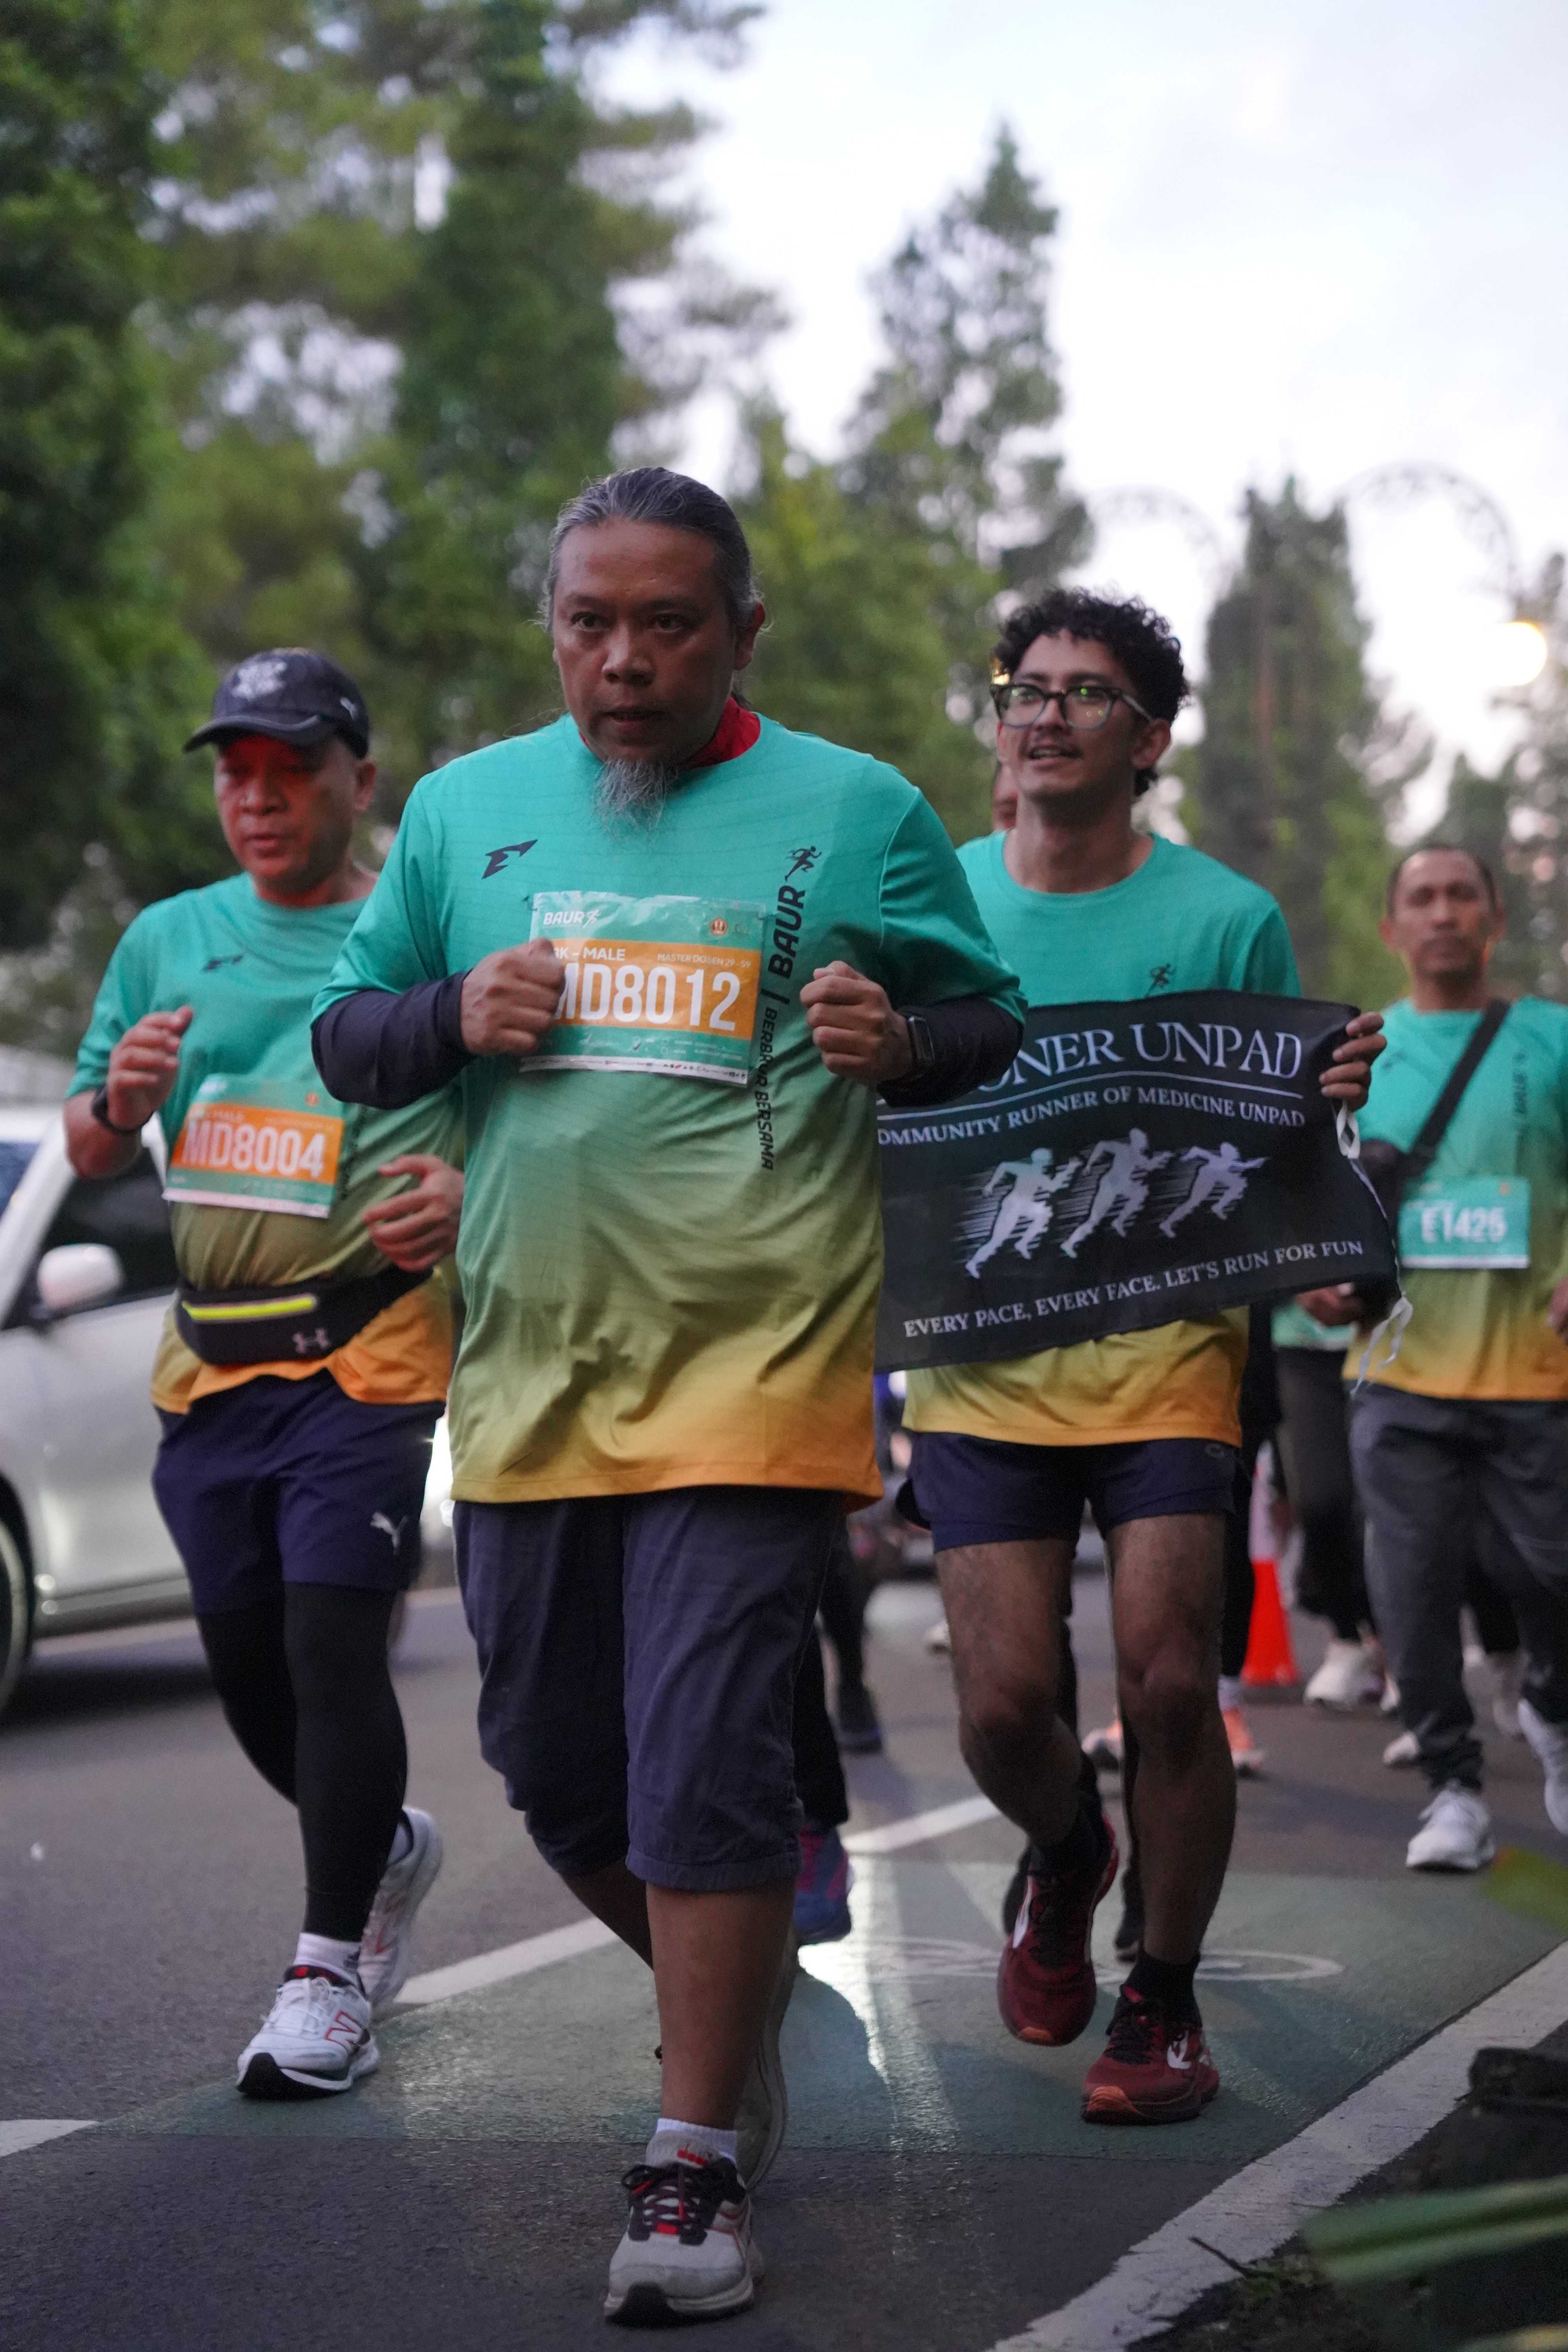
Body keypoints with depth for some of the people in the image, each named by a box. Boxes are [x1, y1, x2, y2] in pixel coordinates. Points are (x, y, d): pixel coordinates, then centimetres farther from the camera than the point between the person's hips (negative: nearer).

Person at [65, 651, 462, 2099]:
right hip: (210, 1363, 5)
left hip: (366, 1356, -5)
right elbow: (90, 1153, 14)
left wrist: (471, 1192, -21)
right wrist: (118, 1100, -8)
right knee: (245, 1661, 12)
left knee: (332, 1639, -14)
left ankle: (329, 1970, -3)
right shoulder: (170, 940, 11)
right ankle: (388, 1847, 39)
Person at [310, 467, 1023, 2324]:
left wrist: (898, 1041, -15)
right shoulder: (464, 810, 12)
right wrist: (450, 1013, -6)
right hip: (526, 1369, 5)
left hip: (751, 1363, -4)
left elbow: (1000, 1036, 8)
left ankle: (697, 2165, 2)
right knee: (553, 1767, 13)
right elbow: (343, 1038, 16)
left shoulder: (855, 813, 3)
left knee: (701, 1770, -10)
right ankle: (732, 1998, 40)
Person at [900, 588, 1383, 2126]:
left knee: (1166, 1680, -10)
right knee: (1005, 1704, -6)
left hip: (1165, 1344, -1)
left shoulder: (1228, 921, 1)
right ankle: (1065, 1859, 31)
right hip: (981, 1348, 1)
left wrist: (1326, 1104, -16)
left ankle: (1163, 2004, 11)